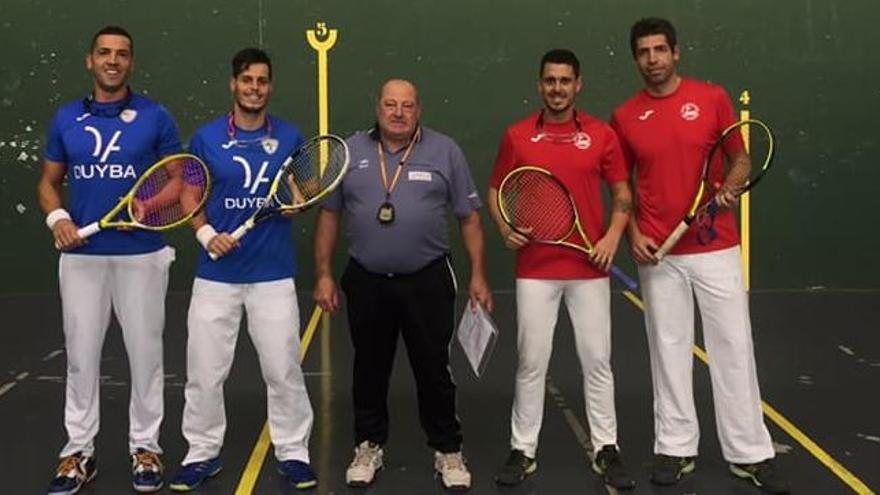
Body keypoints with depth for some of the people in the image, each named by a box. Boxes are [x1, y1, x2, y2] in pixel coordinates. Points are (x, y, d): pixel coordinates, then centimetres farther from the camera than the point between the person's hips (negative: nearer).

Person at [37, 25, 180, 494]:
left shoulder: (155, 117, 1)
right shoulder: (66, 119, 7)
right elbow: (49, 182, 14)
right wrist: (57, 218, -6)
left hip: (141, 255, -2)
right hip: (81, 255, 2)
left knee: (145, 353, 5)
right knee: (81, 356, 7)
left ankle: (145, 447, 18)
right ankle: (78, 451, 18)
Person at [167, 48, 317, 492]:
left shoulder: (289, 136, 3)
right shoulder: (206, 138, 1)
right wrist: (207, 234, -11)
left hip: (274, 275, 0)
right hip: (216, 274, 0)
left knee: (284, 370, 4)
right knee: (204, 371, 6)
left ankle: (293, 451, 19)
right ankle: (202, 452, 22)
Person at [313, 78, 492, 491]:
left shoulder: (445, 152, 1)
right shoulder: (350, 152, 4)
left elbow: (469, 217, 3)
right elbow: (329, 215, 9)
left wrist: (478, 276, -2)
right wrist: (323, 274, 4)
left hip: (427, 282, -1)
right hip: (366, 283, 2)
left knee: (433, 370, 5)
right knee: (369, 370, 13)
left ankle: (448, 451, 21)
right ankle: (369, 448, 29)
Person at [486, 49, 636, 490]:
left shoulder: (602, 135, 2)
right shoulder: (517, 136, 2)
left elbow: (621, 194, 7)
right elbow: (496, 190, 10)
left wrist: (613, 236, -10)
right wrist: (505, 229, -8)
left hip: (589, 269, 0)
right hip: (535, 270, 0)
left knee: (597, 361, 6)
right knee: (531, 362, 6)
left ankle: (606, 450, 18)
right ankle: (523, 450, 17)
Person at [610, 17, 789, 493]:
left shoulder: (712, 98, 0)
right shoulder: (624, 116, 4)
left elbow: (741, 159, 6)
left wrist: (729, 187, -15)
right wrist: (633, 233, -3)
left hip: (717, 248, -1)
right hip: (659, 254, 1)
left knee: (733, 347, 2)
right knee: (669, 350, 8)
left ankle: (750, 453, 11)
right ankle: (675, 447, 18)